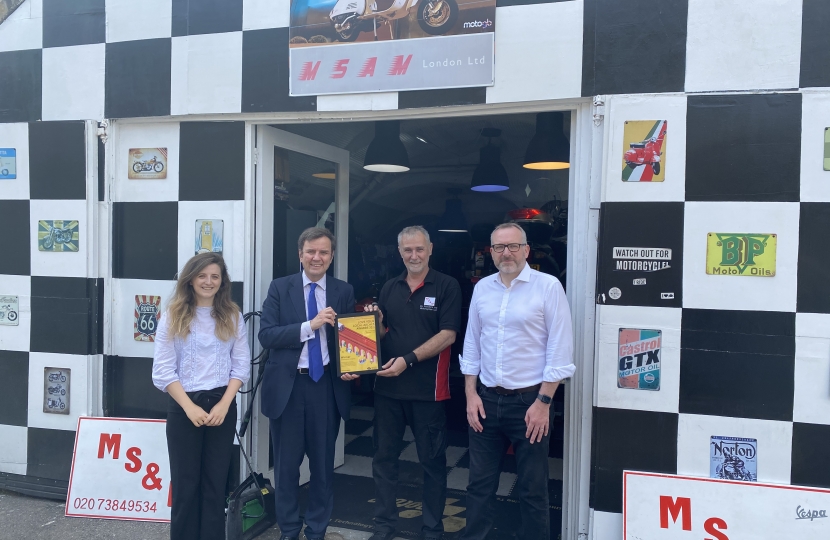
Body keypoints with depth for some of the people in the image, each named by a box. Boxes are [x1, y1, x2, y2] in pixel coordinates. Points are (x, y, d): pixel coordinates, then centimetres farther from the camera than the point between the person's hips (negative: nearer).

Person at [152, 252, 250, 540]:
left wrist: (224, 404, -10)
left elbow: (241, 365, 2)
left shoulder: (233, 316, 5)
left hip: (223, 406, 1)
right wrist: (190, 407, -12)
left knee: (216, 481, 8)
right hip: (183, 407, -1)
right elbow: (163, 370, -4)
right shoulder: (173, 316, 0)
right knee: (185, 483, 6)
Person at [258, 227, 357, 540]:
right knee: (286, 464, 13)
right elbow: (265, 335, -10)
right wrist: (310, 325, -21)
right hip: (287, 386, -1)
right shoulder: (280, 288, -1)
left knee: (323, 464, 13)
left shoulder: (344, 292, 3)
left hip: (327, 386, 1)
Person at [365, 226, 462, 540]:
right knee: (384, 458, 11)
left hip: (427, 388, -4)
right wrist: (375, 322, -6)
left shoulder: (447, 286, -4)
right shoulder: (390, 288, 11)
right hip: (388, 386, 5)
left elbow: (448, 334, -12)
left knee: (432, 460, 8)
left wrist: (408, 360, -19)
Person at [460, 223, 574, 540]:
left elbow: (559, 350, -10)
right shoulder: (482, 288, 6)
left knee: (532, 489, 10)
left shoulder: (548, 287, -8)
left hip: (529, 400, -4)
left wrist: (543, 402, -12)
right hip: (486, 400, 4)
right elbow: (471, 344, 10)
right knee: (479, 484, 14)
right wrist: (471, 394, 4)